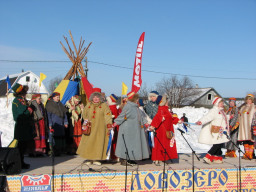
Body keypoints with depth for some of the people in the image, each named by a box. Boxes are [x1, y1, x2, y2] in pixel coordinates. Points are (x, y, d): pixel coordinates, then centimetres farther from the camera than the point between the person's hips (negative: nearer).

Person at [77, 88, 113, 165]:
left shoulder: (104, 105, -1)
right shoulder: (88, 105, 10)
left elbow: (108, 116, -8)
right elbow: (84, 115, 24)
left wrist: (109, 125, -19)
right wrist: (85, 122, 11)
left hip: (100, 128, -3)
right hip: (89, 128, 3)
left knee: (98, 142, -2)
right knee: (88, 143, 2)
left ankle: (96, 159, 8)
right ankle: (89, 159, 11)